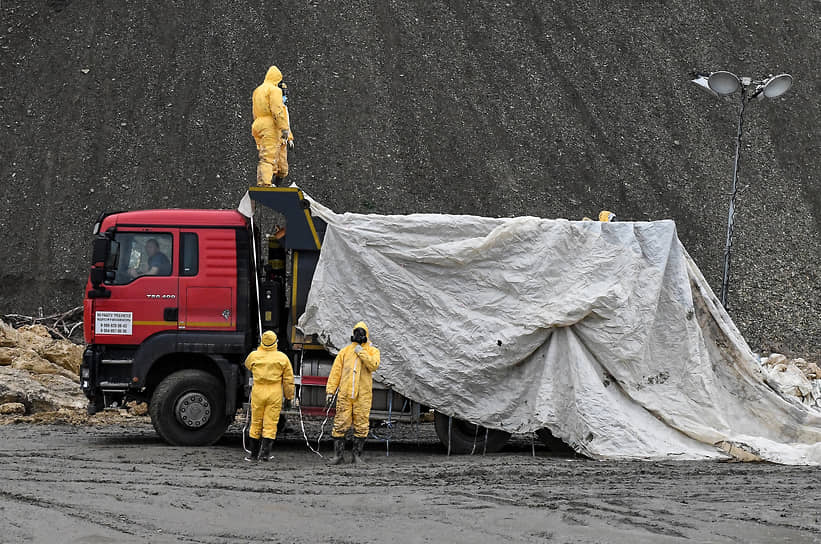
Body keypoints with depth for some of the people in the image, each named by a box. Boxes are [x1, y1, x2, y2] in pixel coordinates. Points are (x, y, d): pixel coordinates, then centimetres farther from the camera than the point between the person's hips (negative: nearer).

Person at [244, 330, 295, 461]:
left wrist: (260, 349, 26)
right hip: (275, 394, -1)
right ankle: (265, 453, -5)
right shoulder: (282, 358, -4)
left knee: (256, 423, 10)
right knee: (270, 423, 1)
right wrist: (289, 396, 11)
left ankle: (254, 453, 15)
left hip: (258, 393, 1)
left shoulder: (254, 355, -2)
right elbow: (288, 380, 1)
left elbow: (248, 365, 23)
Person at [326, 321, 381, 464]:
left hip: (363, 395, -1)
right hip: (345, 394, 1)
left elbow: (373, 365, -12)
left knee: (361, 425, 0)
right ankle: (339, 454, 3)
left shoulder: (372, 351, 9)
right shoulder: (345, 351, 13)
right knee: (340, 423, -3)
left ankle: (357, 454, 8)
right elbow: (336, 371, 10)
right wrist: (330, 390, 3)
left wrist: (362, 353, -11)